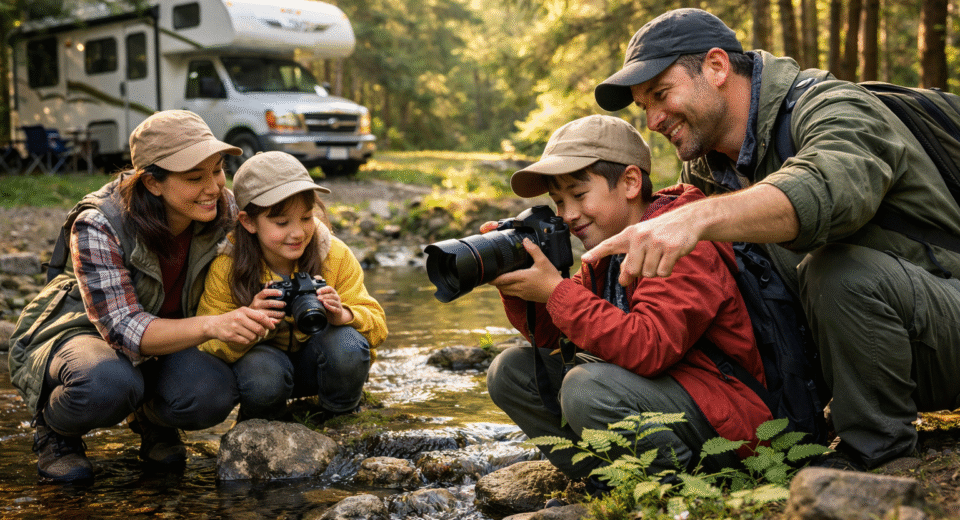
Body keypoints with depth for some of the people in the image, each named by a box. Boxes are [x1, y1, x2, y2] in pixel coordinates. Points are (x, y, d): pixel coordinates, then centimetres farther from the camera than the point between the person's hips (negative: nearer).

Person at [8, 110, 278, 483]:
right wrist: (211, 326, -51)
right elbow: (124, 330, -34)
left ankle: (151, 418, 7)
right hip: (77, 331, -3)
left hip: (163, 337, 4)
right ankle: (54, 429, -3)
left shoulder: (225, 212, -15)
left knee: (212, 394, -30)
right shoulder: (98, 227, -28)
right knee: (109, 384, -39)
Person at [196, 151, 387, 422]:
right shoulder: (226, 268, -19)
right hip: (261, 356, -1)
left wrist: (343, 315, -36)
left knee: (346, 345, -32)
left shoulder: (335, 256, -15)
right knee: (262, 380, -36)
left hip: (315, 361, 2)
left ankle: (341, 418, -1)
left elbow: (377, 325, -12)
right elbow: (204, 346, -20)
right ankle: (257, 422, 1)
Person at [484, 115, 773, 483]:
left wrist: (556, 291, -27)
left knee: (588, 388, -34)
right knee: (511, 370, 3)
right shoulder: (608, 244, 10)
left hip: (724, 423, -9)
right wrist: (516, 283, -9)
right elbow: (551, 334, 11)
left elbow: (650, 348, -33)